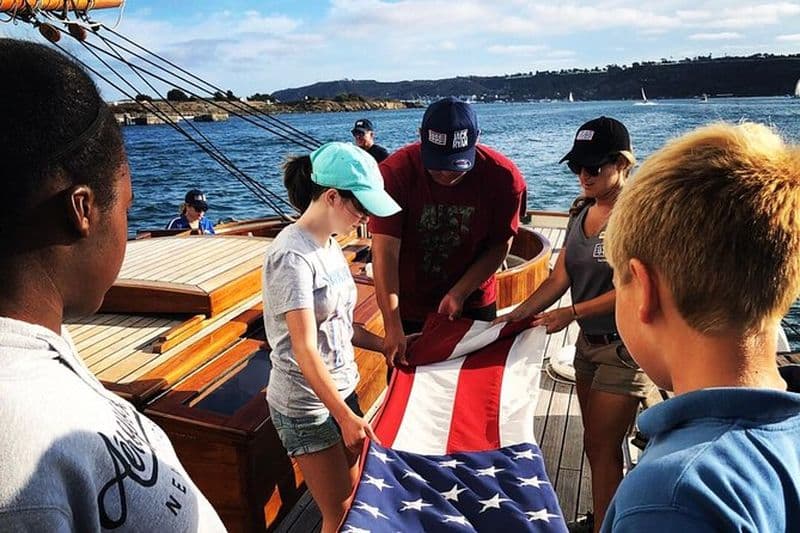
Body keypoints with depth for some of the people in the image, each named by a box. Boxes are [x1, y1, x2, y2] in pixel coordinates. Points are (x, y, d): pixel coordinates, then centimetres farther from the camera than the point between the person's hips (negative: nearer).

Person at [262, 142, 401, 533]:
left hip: (341, 388, 8)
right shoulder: (292, 255, -22)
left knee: (357, 498, 18)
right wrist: (344, 416, -23)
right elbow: (305, 349, -24)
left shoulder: (328, 244, 4)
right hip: (307, 405, -8)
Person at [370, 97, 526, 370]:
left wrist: (459, 293, -17)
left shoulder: (503, 177, -18)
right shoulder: (395, 173, -24)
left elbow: (500, 245, -8)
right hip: (408, 308, -1)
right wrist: (393, 327, -34)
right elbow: (385, 253, -28)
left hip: (473, 305, 2)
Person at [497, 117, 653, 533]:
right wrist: (521, 312, -6)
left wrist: (572, 313, -22)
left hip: (624, 346, -7)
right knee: (597, 442, 19)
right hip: (588, 341, 7)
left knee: (602, 446, 2)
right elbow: (560, 277, 4)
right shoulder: (581, 212, 5)